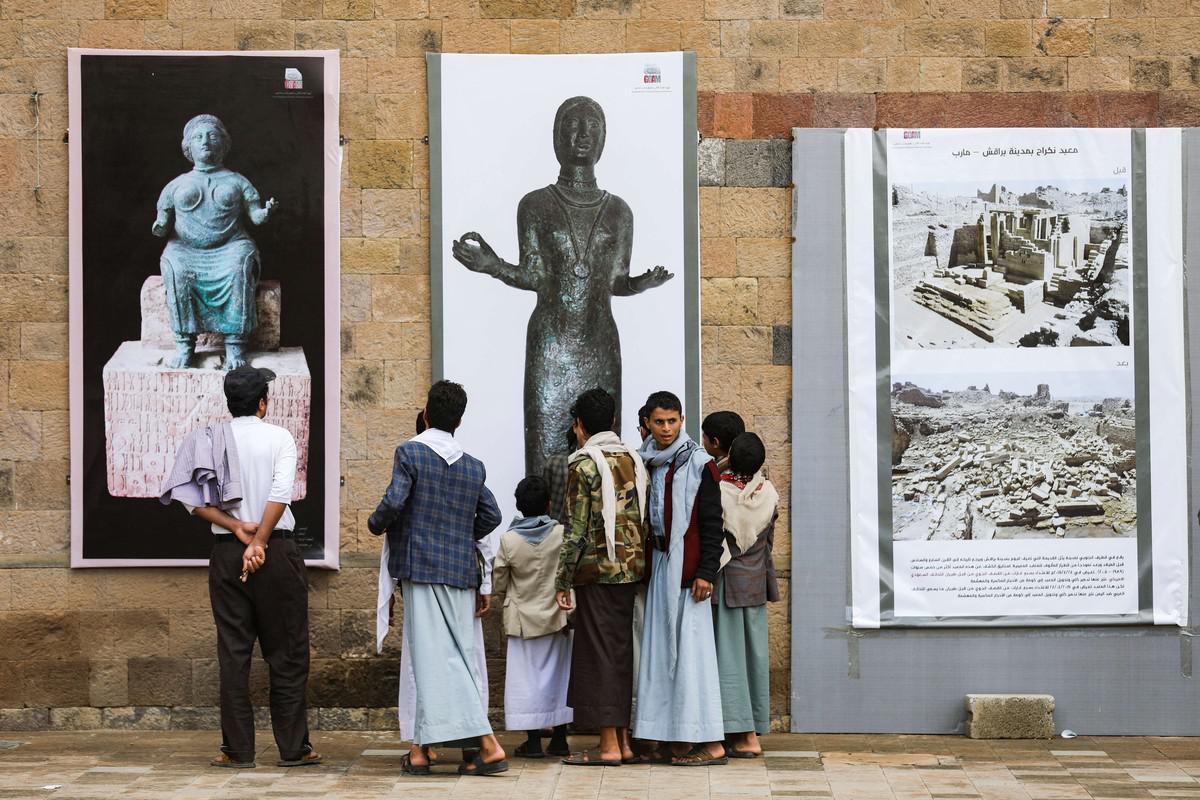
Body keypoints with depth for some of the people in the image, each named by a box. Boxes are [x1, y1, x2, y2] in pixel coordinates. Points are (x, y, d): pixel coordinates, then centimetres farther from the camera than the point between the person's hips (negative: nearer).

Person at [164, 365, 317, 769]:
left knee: (233, 652, 6)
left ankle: (238, 749, 6)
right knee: (286, 651, 4)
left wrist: (238, 528, -7)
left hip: (226, 553, 3)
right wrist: (259, 541, -13)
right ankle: (294, 747, 5)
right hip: (277, 551, -2)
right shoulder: (279, 437, -1)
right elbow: (281, 493, -14)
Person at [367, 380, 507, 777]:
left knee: (436, 658, -5)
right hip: (461, 570, 5)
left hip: (421, 567, -5)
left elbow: (393, 502, -15)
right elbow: (491, 515, 10)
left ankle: (487, 743, -12)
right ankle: (421, 748, 6)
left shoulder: (410, 453, -6)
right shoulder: (474, 467, 10)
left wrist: (376, 524, 4)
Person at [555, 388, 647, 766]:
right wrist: (641, 565, 17)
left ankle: (609, 746, -4)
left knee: (599, 654, -3)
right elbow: (645, 519, 11)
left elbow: (577, 529, -12)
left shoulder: (585, 465, -9)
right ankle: (624, 740, 13)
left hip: (598, 570, -7)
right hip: (633, 569, 7)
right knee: (623, 651, 11)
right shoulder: (633, 459, 11)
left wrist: (563, 581, -7)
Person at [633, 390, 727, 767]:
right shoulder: (646, 463, 12)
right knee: (661, 648, 6)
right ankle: (670, 737, 10)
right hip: (657, 565, 6)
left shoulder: (698, 463, -6)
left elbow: (711, 522, -8)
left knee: (690, 649, -9)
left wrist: (705, 572, -15)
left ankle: (710, 744, -7)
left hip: (686, 567, -6)